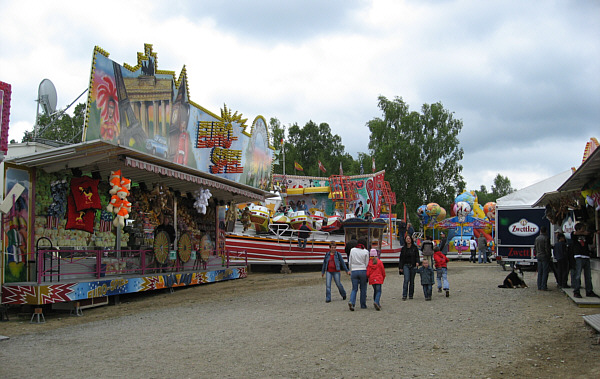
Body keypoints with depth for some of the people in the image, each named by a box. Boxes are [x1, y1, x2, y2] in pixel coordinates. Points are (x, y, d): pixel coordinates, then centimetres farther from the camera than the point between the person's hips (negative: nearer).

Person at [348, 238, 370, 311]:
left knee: (354, 289, 5)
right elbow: (367, 263, 1)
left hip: (354, 271, 2)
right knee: (363, 289, 11)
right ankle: (363, 305, 16)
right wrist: (367, 274, 11)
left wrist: (350, 271, 17)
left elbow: (350, 262, 7)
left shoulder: (352, 250, 4)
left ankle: (351, 302, -17)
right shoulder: (366, 252, -3)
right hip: (363, 271, -2)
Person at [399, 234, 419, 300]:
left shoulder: (414, 247, 3)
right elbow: (401, 258, 9)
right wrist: (400, 267, 3)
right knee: (406, 280, -15)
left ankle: (411, 295, 16)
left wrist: (417, 262, -21)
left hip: (413, 266, 0)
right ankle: (404, 295, -16)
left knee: (412, 281, 6)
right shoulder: (403, 248, 7)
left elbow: (417, 256, -1)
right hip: (406, 266, 0)